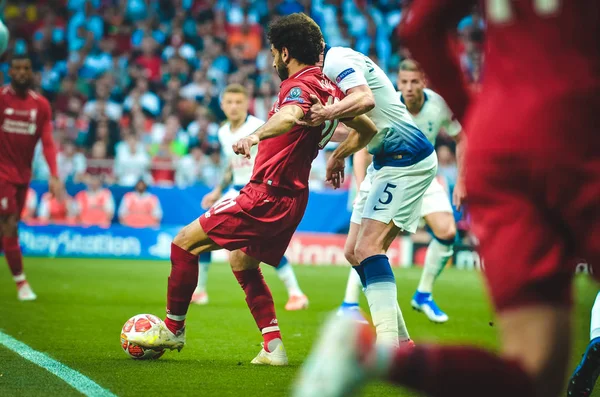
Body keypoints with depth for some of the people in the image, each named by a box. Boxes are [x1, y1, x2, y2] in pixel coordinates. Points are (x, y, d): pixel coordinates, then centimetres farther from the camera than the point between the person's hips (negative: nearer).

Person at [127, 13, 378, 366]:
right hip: (291, 199, 10)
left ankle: (172, 329, 8)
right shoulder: (328, 88, 11)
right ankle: (274, 347, 19)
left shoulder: (301, 84, -16)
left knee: (185, 243, -2)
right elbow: (368, 130, 21)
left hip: (267, 196, -10)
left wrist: (257, 135, -54)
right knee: (241, 261, 26)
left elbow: (291, 116, -41)